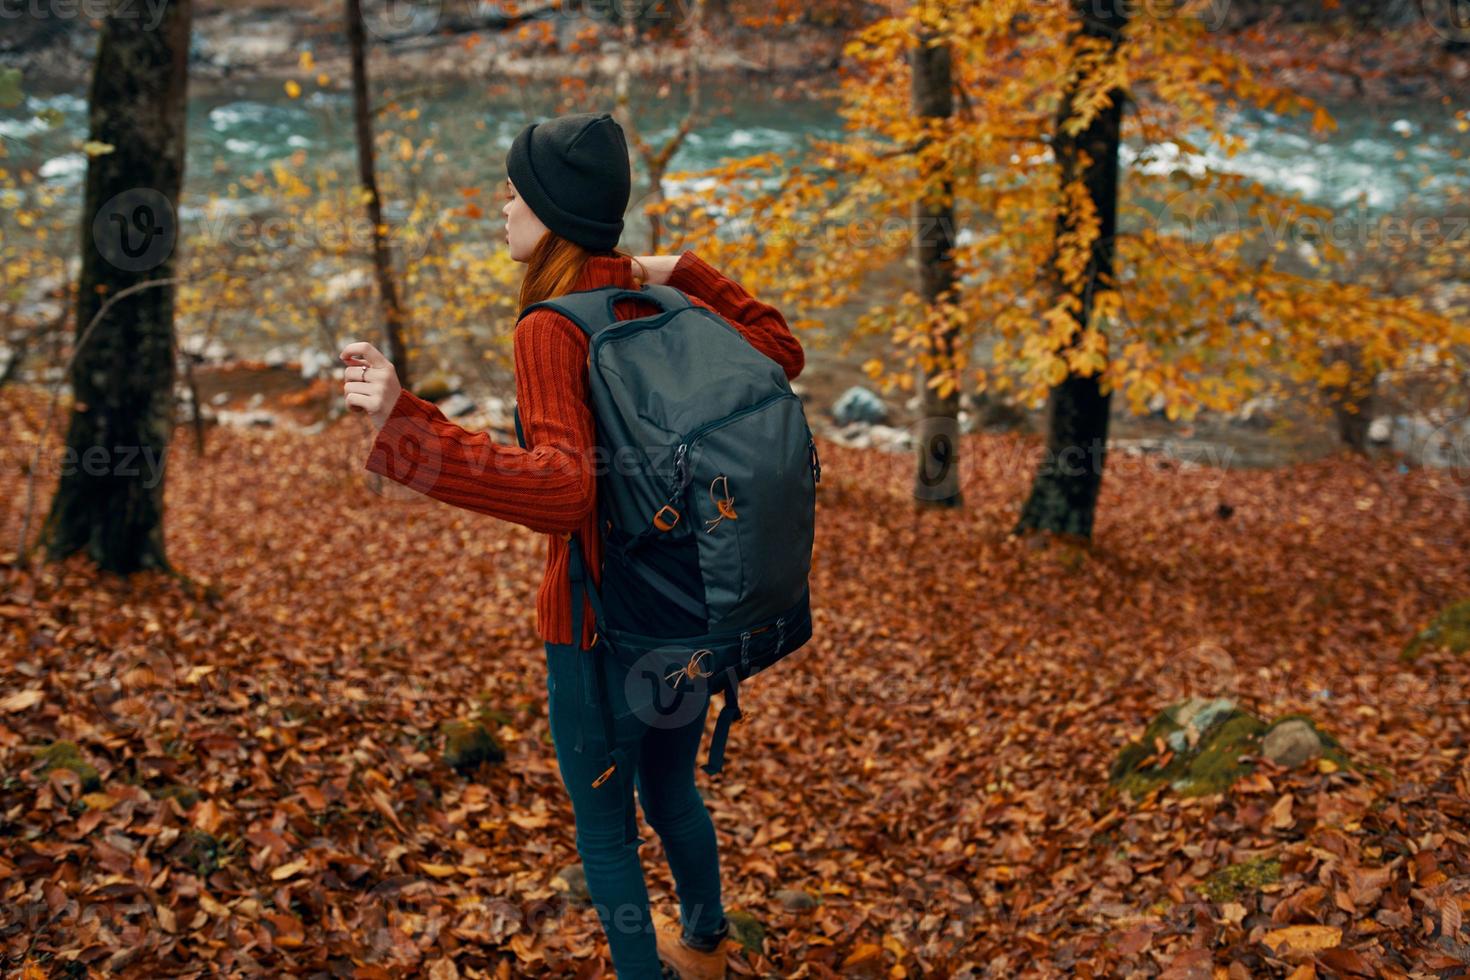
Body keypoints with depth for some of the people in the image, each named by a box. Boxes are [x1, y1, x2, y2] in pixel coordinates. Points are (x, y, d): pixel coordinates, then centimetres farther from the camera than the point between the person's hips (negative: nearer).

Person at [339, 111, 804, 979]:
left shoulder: (551, 330, -22)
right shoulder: (661, 309, -1)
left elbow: (562, 491, -36)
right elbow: (783, 352, 12)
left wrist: (404, 421, -44)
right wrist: (689, 273, 5)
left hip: (601, 623, -7)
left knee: (606, 829, 14)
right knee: (672, 791, 30)